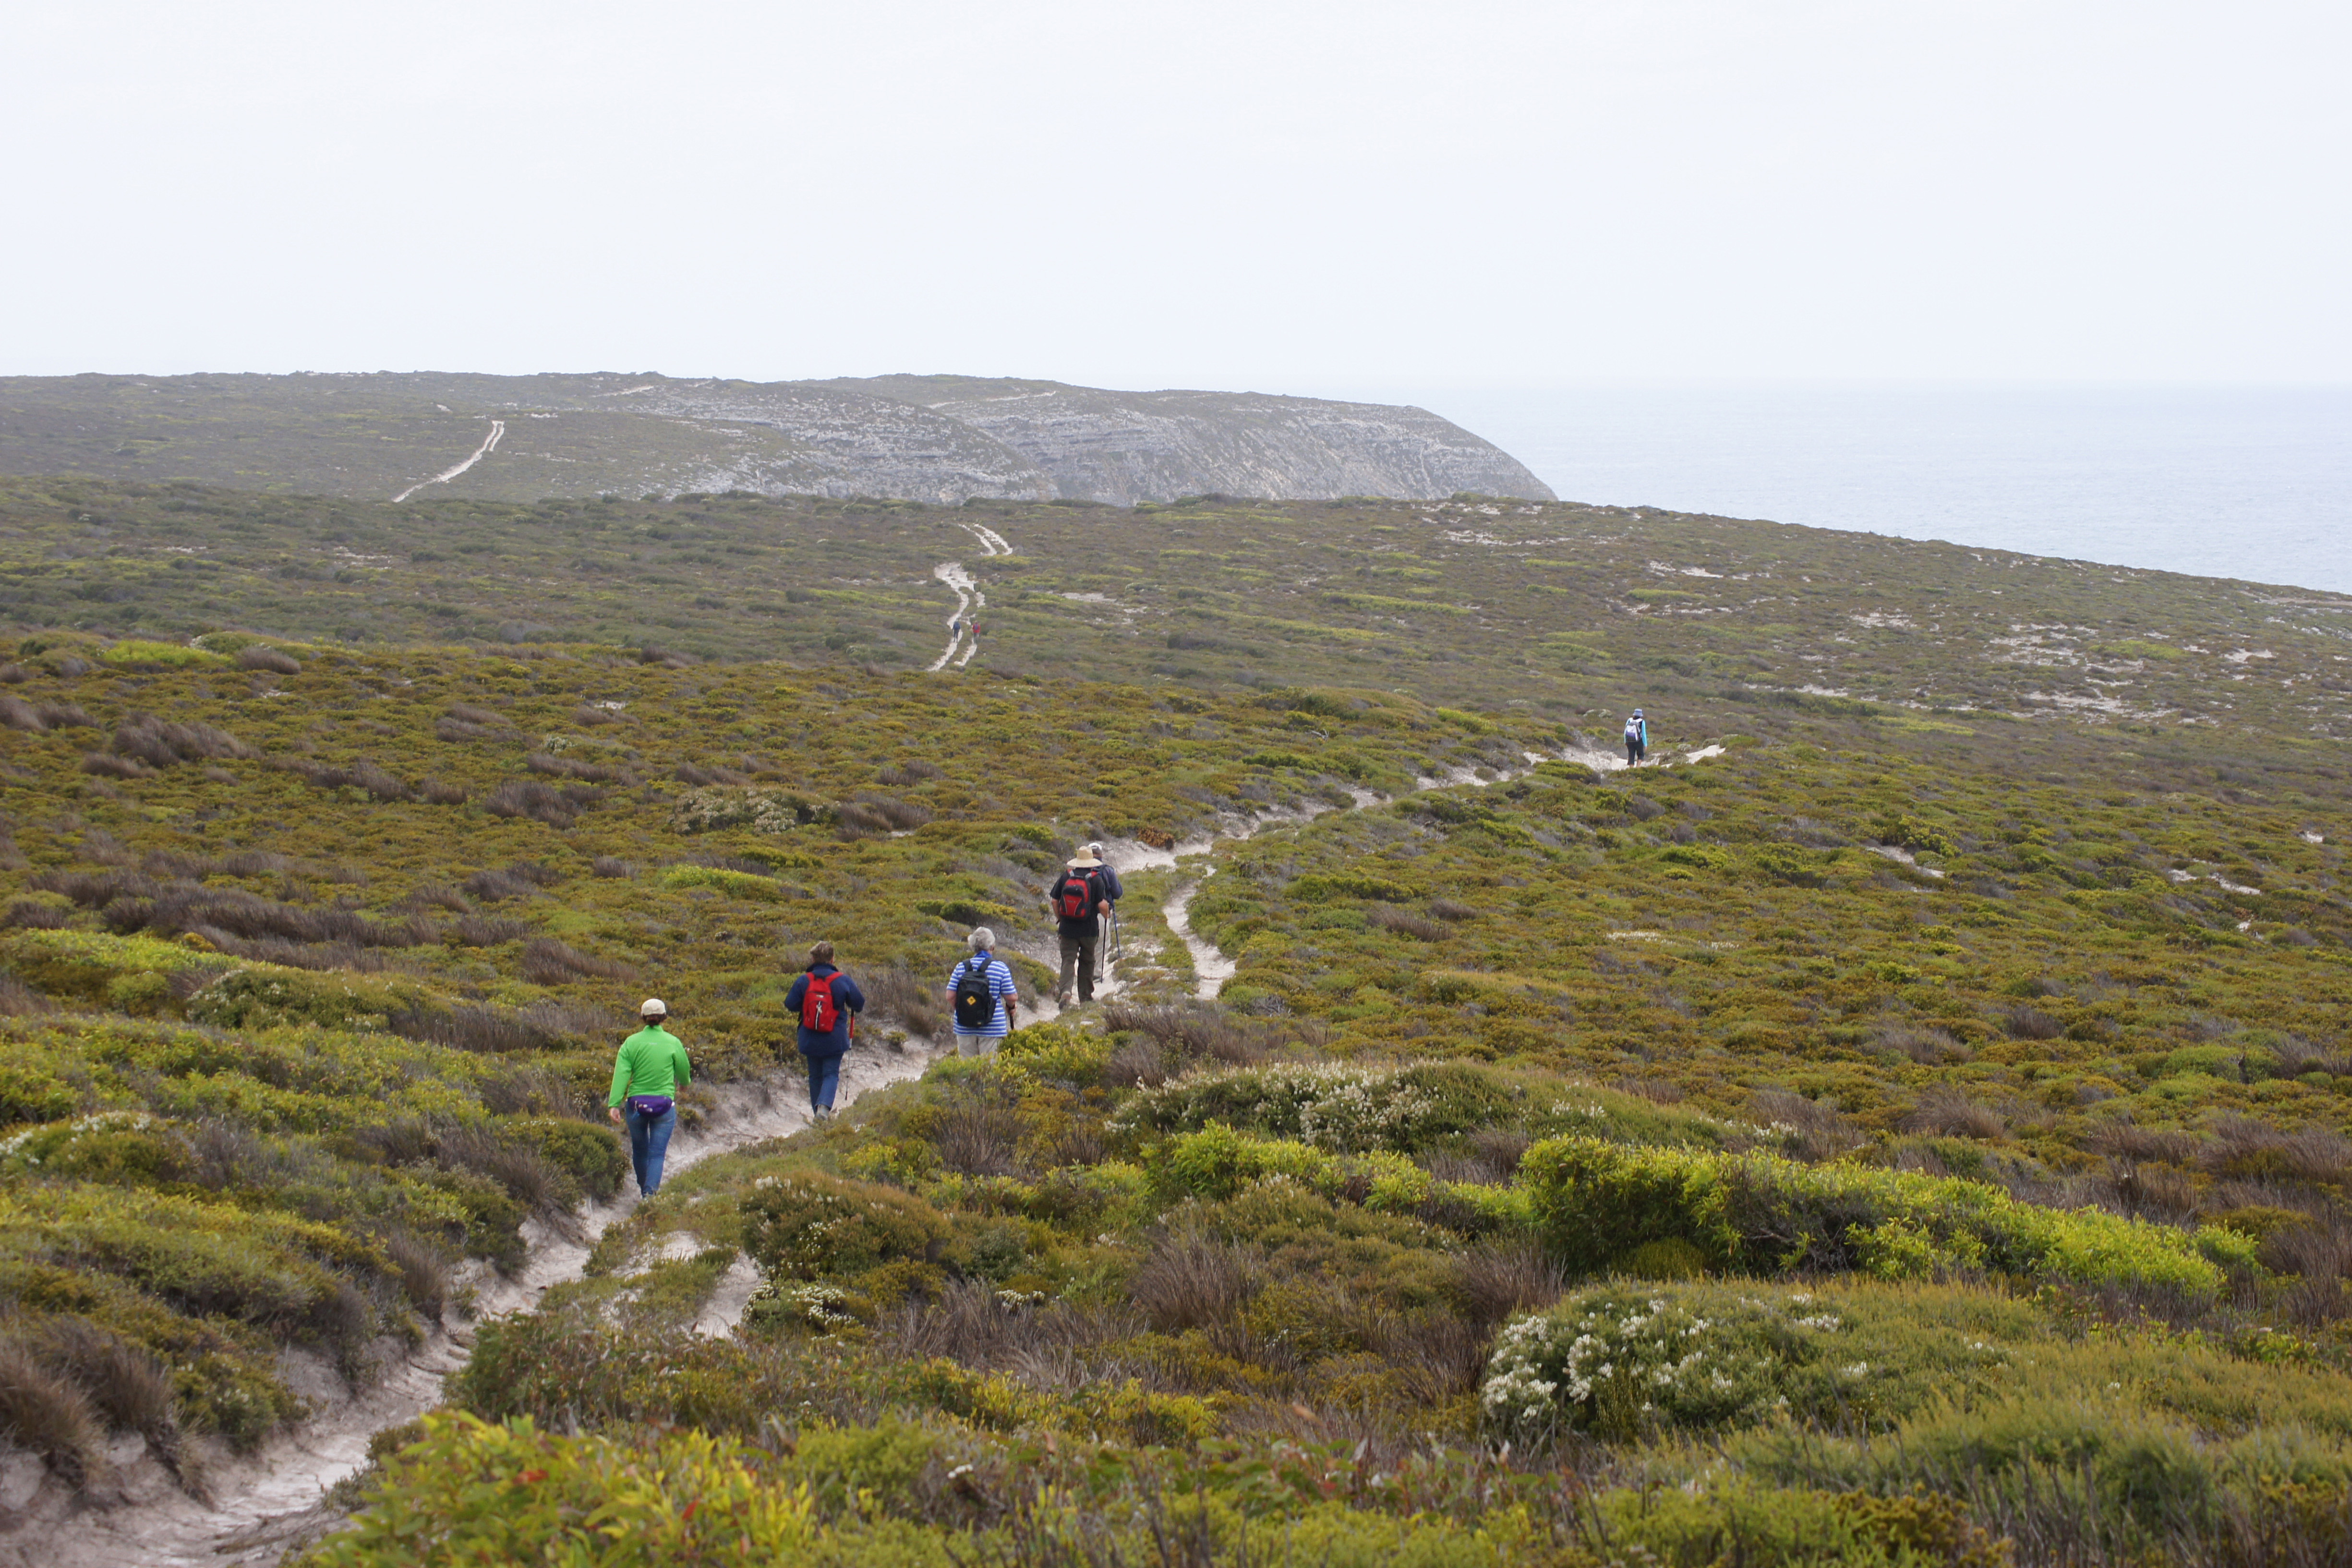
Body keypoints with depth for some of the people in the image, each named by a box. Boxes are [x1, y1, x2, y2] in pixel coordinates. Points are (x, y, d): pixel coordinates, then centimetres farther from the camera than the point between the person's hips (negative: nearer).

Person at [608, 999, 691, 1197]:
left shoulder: (632, 1042, -3)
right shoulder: (673, 1043, -3)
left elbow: (621, 1074, -10)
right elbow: (684, 1070, 10)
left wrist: (614, 1104, -13)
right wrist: (684, 1083, 34)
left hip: (636, 1104, 1)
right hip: (664, 1104, -1)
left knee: (639, 1149, 19)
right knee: (657, 1153, 2)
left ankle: (643, 1188, 38)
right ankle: (650, 1192, -12)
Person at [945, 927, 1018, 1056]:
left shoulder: (961, 967, 1)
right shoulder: (1000, 968, -5)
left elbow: (951, 996, -1)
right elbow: (1011, 998, -4)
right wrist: (1012, 1007, 18)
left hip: (964, 1027, 3)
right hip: (991, 1028, -3)